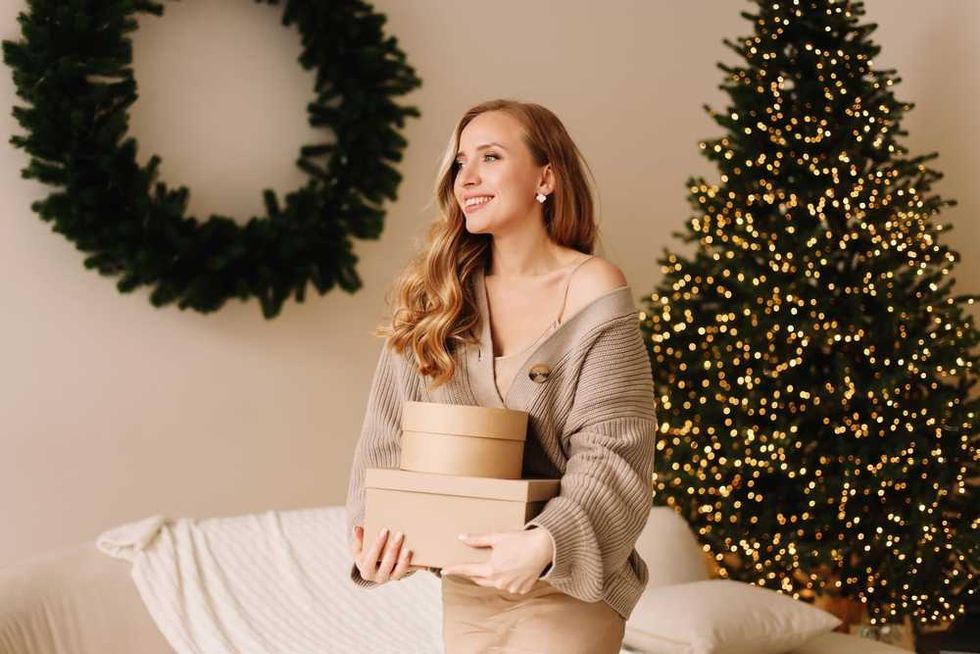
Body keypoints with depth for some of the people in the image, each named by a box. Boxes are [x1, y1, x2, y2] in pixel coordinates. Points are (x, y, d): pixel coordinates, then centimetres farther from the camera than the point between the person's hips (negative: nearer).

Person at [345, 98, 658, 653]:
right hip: (463, 585, 4)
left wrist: (547, 544, -31)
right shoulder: (436, 295, 1)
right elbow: (390, 434, -1)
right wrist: (373, 534, -17)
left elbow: (613, 453, -16)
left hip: (567, 588, -4)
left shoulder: (593, 291, -11)